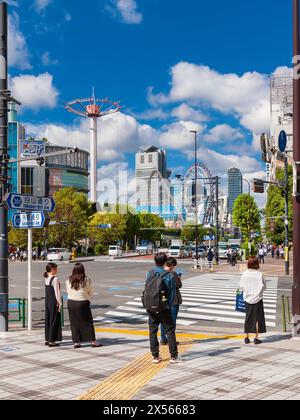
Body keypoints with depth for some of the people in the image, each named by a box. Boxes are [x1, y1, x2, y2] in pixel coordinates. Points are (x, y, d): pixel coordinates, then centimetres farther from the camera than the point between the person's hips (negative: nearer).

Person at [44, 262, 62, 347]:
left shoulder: (46, 278, 8)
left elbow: (48, 291, 9)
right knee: (54, 321, -1)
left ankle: (47, 340, 22)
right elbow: (57, 292, -15)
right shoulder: (55, 279, -15)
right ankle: (51, 341, 3)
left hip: (47, 301, 8)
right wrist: (59, 302, -10)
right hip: (53, 302, -8)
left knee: (47, 320, 14)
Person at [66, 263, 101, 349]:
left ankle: (76, 342, 12)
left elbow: (68, 292, 4)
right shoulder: (86, 280, -10)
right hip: (83, 303, -2)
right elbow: (90, 293, -2)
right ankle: (93, 341, 10)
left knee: (74, 323, 10)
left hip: (71, 303, 3)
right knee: (88, 322, 7)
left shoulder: (69, 280, -3)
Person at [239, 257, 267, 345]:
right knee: (257, 318, 7)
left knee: (248, 318, 13)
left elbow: (241, 286, -1)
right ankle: (256, 338, 6)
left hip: (248, 298, 3)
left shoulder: (244, 274, -8)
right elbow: (264, 287, -5)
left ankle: (247, 337, 17)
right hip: (258, 298, -3)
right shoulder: (260, 274, -13)